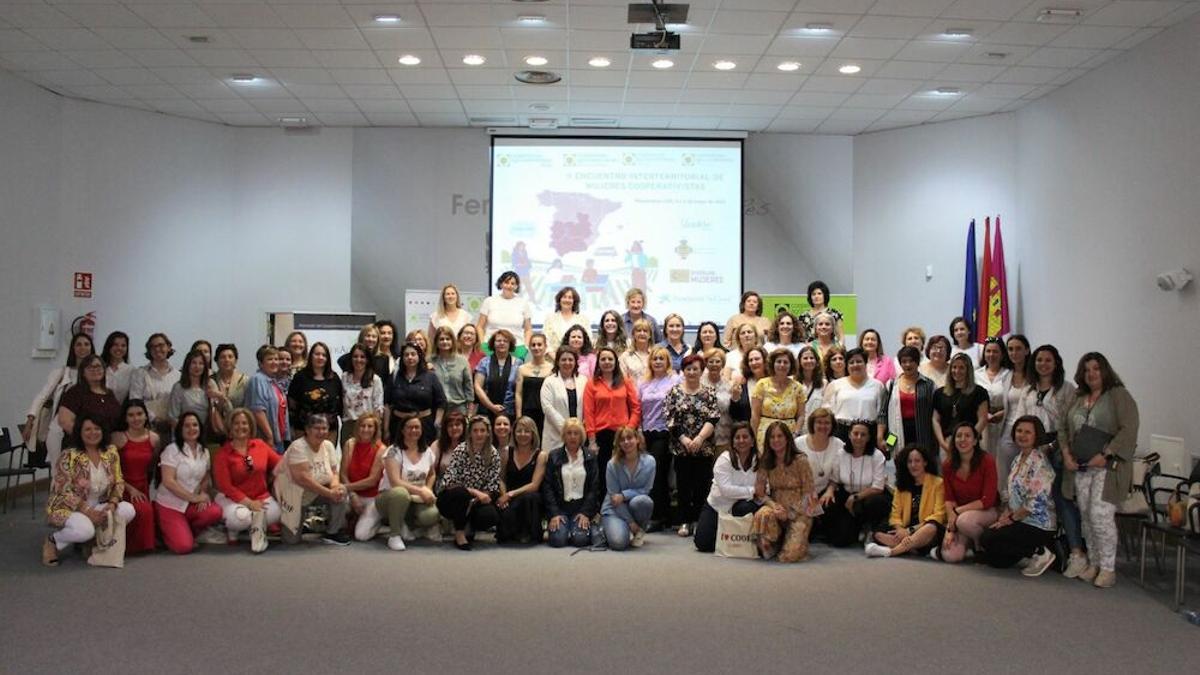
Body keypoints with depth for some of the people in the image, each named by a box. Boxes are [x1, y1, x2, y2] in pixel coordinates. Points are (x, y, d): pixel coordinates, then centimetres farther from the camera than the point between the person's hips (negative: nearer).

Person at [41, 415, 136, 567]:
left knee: (127, 510, -19)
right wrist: (88, 512, -24)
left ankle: (94, 540, 3)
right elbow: (64, 491, -18)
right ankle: (52, 541, -3)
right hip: (67, 508, -6)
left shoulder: (111, 452, 0)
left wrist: (112, 503, -16)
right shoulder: (69, 456, -17)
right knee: (85, 529, -36)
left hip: (98, 507, 6)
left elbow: (118, 482, 3)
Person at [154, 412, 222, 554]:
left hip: (192, 504, 5)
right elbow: (168, 481, -18)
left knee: (215, 512, -26)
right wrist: (194, 497, -20)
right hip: (170, 505, -5)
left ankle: (187, 532, 4)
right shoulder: (172, 450, -11)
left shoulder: (204, 452, 6)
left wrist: (203, 495, -10)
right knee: (184, 547, -20)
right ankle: (168, 532, 15)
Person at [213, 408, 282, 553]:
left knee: (276, 513, -29)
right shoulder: (223, 453, -5)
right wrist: (249, 503, -17)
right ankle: (232, 529, 3)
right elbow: (225, 486, -9)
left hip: (261, 497, 2)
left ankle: (257, 528, 3)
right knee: (242, 517, -35)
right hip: (232, 499, -2)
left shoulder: (260, 445, 4)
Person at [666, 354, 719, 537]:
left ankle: (699, 521, 10)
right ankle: (685, 521, 10)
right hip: (680, 447, 0)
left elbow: (713, 419, -4)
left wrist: (700, 438, -16)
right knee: (683, 484, 2)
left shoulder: (709, 393, 5)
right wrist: (684, 440, -11)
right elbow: (670, 420, -2)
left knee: (702, 485, 1)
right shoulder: (674, 391, 4)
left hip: (704, 447, 0)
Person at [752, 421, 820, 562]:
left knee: (790, 555, -20)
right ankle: (771, 547, -4)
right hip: (777, 507, 3)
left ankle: (796, 539, 18)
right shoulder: (765, 463, 0)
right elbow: (760, 493, -1)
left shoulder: (800, 461, -11)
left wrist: (790, 513, -14)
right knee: (763, 515, -35)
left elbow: (808, 493, -8)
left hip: (799, 511, -3)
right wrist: (775, 506, -20)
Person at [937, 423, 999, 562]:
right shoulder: (948, 466, -2)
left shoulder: (987, 461, -14)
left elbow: (987, 500, -15)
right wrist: (950, 528, -15)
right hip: (958, 515, 4)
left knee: (964, 520, -39)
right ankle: (969, 543, 16)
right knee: (950, 556, -20)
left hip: (986, 512, -4)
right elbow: (949, 499, -2)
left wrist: (957, 511, -17)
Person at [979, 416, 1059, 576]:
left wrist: (1011, 518, -13)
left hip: (1038, 525, -9)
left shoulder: (1039, 462, -17)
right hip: (1020, 521, 9)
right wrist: (1005, 516, 1)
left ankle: (1040, 552, -6)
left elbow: (1036, 503, -22)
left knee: (987, 539, -15)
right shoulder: (1018, 459, 11)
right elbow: (1011, 493, 16)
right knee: (993, 559, 4)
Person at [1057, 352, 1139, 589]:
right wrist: (1066, 454, 3)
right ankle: (1093, 564, 17)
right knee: (1087, 517, 7)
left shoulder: (1119, 396, -3)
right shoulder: (1078, 399, 16)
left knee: (1101, 515, -13)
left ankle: (1107, 568, -3)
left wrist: (1105, 455, -17)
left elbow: (1128, 430, -13)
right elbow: (1063, 427, 18)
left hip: (1107, 467, -6)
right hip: (1080, 468, 6)